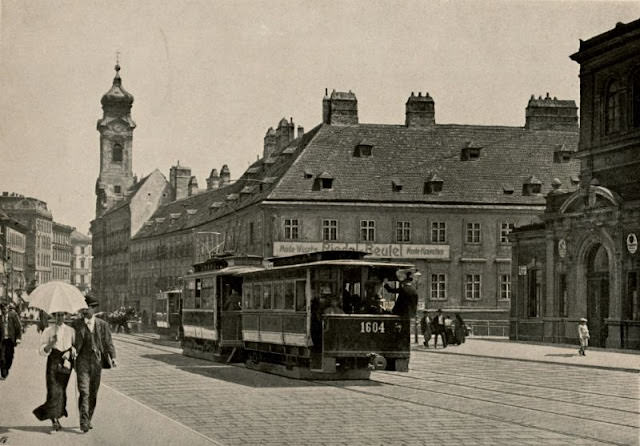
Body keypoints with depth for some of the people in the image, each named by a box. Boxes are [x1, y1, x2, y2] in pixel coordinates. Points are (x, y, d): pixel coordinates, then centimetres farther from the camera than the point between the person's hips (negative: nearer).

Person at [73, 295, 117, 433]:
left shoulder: (102, 325, 7)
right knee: (84, 392, -14)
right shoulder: (76, 325, 1)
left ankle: (88, 420, 24)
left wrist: (112, 357, -4)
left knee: (93, 394, 10)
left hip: (97, 362, 3)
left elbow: (108, 343, 8)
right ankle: (83, 422, -14)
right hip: (82, 362, -3)